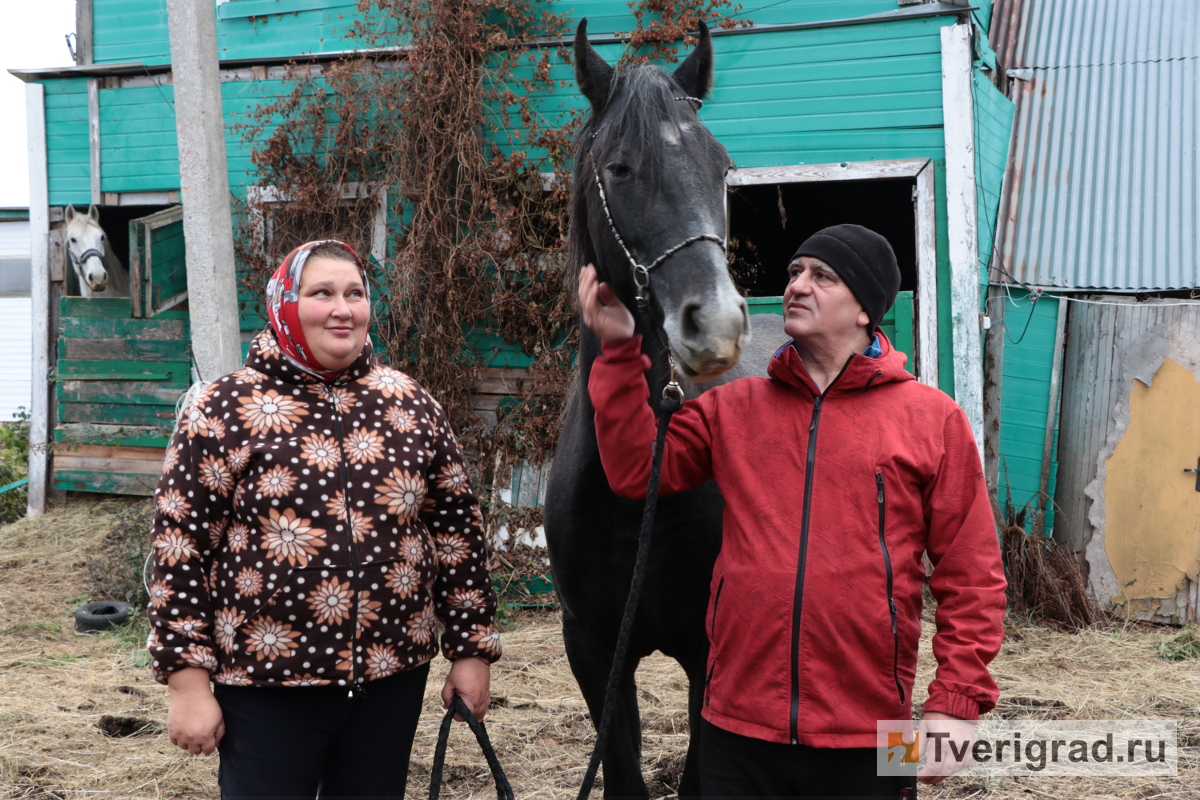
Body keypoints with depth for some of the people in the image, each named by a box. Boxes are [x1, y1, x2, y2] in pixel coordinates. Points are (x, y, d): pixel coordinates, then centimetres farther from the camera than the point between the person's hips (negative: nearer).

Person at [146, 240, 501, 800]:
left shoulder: (410, 405, 6)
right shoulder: (226, 409, -5)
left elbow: (457, 530, 9)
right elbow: (180, 545, -6)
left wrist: (471, 651, 7)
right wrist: (189, 685, -9)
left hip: (391, 676, 4)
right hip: (268, 688, -3)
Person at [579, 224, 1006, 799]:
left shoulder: (933, 419, 1)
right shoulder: (731, 408, 9)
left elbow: (971, 579, 0)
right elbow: (637, 472, 0)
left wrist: (955, 703, -6)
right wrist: (620, 351, -5)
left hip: (865, 742, -2)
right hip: (738, 729, 2)